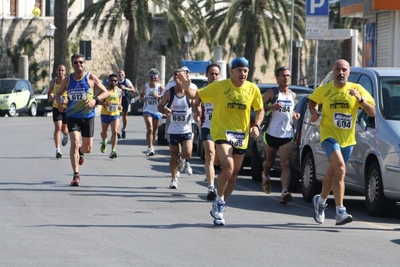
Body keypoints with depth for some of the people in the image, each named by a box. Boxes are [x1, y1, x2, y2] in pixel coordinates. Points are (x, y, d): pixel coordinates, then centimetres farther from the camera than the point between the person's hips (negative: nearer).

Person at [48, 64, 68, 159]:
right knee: (57, 127, -13)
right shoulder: (53, 82, 4)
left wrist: (67, 102, -23)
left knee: (64, 129, 11)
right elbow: (49, 93, 17)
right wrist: (50, 98, -6)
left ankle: (65, 135, 51)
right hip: (56, 108, 1)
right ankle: (57, 150, -15)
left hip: (66, 108, -1)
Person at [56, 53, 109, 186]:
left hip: (88, 117, 0)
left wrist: (95, 100, -21)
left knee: (87, 148, 8)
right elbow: (59, 93, 14)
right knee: (75, 143, -18)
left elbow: (105, 92, -2)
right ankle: (76, 175, -12)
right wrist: (59, 102, -8)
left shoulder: (91, 78, -5)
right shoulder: (67, 80, 0)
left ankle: (80, 153, 48)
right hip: (72, 117, 0)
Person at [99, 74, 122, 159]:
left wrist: (120, 106, -2)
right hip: (105, 114, -1)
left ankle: (113, 151, -17)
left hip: (115, 114, 1)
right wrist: (105, 103, -29)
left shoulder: (119, 91, 5)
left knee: (115, 132, -14)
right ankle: (104, 142, 49)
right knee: (104, 132, 16)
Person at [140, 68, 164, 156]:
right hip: (147, 110, 0)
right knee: (150, 129, -16)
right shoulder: (145, 86, 2)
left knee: (154, 130, 11)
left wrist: (158, 96, -27)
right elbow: (141, 94, 18)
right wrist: (143, 98, -4)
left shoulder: (160, 87, -5)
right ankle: (150, 148, -22)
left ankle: (151, 147, 28)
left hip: (157, 111, 0)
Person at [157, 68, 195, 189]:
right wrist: (165, 110, -17)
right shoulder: (169, 93, -3)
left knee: (187, 153, -14)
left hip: (186, 129, -1)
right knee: (174, 156, 6)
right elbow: (160, 106, 5)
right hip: (173, 130, 1)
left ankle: (184, 161, 24)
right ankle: (174, 179, 22)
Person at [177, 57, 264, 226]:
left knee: (234, 174, 12)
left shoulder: (253, 89, -2)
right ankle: (219, 201, 0)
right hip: (222, 132, -4)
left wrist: (257, 125, -8)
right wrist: (186, 88, -29)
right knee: (228, 169, -24)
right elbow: (196, 95, -7)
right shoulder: (219, 86, -11)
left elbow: (260, 110, 10)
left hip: (241, 136, 4)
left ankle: (219, 208, 30)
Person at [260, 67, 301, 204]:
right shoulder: (272, 93, -2)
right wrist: (271, 107, -24)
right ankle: (265, 176, 50)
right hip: (272, 134, -2)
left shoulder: (293, 95, 12)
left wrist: (295, 115, 5)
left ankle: (284, 192, -25)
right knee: (270, 161, 16)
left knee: (286, 164, -13)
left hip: (287, 135, 2)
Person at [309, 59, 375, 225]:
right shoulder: (323, 90, -1)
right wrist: (313, 112, -1)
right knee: (340, 168, -24)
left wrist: (360, 99, -20)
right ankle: (340, 212, -28)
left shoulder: (357, 89, -1)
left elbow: (372, 113, -4)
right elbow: (312, 101, 20)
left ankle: (320, 201, 45)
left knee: (332, 173, 16)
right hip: (329, 135, -3)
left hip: (347, 139, 3)